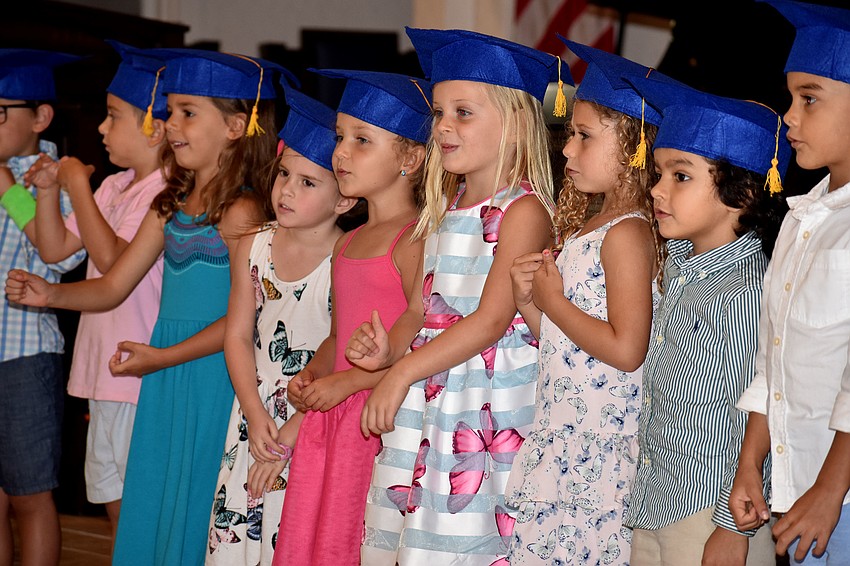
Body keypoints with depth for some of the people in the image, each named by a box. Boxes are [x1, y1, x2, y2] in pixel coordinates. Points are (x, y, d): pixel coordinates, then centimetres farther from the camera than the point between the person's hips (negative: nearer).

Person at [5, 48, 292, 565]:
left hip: (214, 373, -8)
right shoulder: (170, 207, 10)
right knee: (151, 509, 13)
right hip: (166, 383, 8)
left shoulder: (241, 212, -13)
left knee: (196, 513, 1)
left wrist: (164, 357, -14)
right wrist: (52, 295, -5)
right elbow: (113, 286, 12)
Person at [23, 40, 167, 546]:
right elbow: (55, 249, 17)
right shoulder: (112, 187, 12)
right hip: (103, 371, 9)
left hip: (144, 375, -9)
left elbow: (111, 259, -24)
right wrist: (49, 189, 4)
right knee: (116, 504, 17)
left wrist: (78, 187, -14)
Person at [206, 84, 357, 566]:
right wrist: (256, 417, -7)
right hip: (255, 422, 5)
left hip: (316, 426, -5)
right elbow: (238, 336, 5)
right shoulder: (253, 250, 2)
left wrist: (288, 435, -13)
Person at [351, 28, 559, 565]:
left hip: (492, 408, -8)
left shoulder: (524, 212, -11)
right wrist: (390, 349, -4)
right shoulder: (446, 209, 14)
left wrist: (404, 371, -18)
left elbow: (489, 321, -17)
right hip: (428, 400, 8)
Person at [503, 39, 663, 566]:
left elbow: (626, 350, -24)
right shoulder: (587, 226, 13)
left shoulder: (627, 232, -15)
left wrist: (552, 300, -13)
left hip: (602, 445, -9)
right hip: (565, 439, 9)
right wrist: (528, 299, -2)